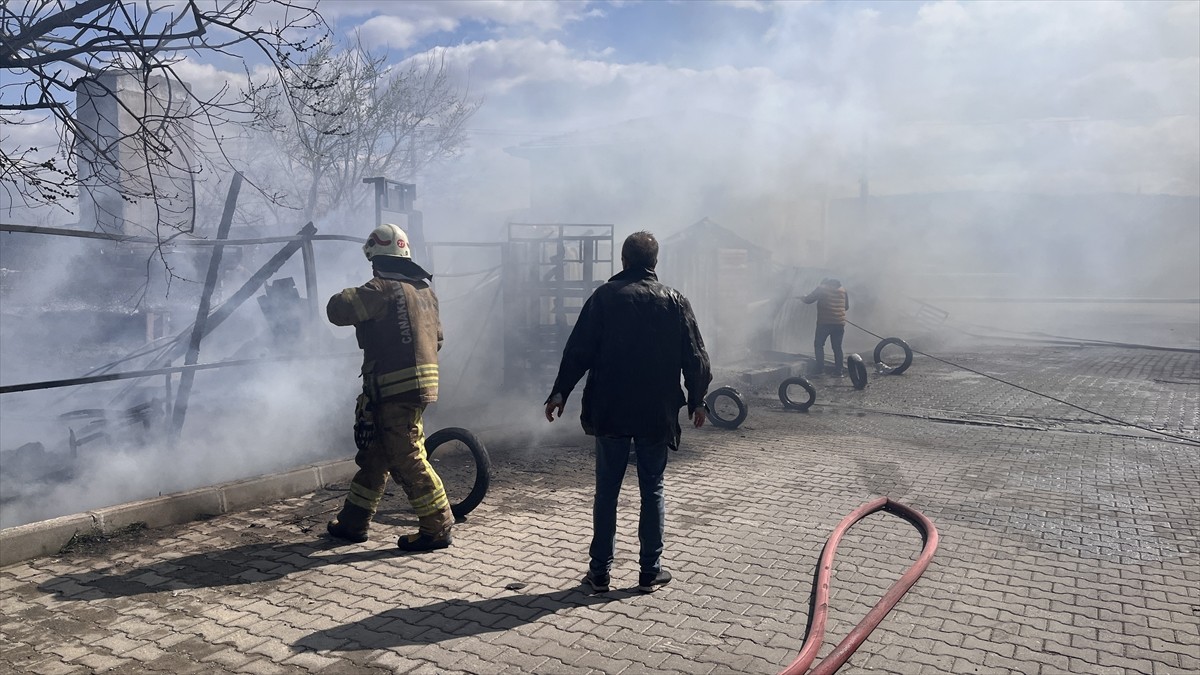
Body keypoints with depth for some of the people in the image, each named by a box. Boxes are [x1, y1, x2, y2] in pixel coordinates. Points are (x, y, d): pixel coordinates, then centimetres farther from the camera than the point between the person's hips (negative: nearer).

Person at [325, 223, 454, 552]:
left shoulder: (383, 288, -13)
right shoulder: (424, 289, 14)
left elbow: (338, 309, -19)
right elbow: (437, 337, 21)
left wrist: (351, 297, 3)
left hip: (395, 388, -9)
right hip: (422, 382, 9)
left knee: (407, 458, -3)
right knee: (375, 453, 17)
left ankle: (437, 528, 3)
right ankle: (353, 522, 27)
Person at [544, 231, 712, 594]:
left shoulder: (604, 296, -2)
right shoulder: (675, 301, 2)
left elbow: (579, 349, -5)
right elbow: (695, 358, 3)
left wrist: (560, 392, 3)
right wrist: (697, 400, 14)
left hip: (610, 411, -1)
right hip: (657, 413, 1)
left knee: (606, 492, 8)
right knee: (652, 490, 11)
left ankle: (600, 570, 13)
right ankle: (650, 570, 14)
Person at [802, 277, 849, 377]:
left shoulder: (821, 288, 2)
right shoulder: (843, 290, 15)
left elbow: (808, 300, 3)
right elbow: (846, 307, 21)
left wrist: (803, 297, 25)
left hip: (824, 322, -4)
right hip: (840, 323, 4)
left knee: (818, 344, 10)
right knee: (837, 347, 8)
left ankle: (820, 368, 4)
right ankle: (839, 371, 6)